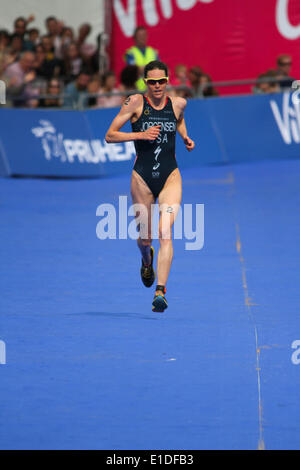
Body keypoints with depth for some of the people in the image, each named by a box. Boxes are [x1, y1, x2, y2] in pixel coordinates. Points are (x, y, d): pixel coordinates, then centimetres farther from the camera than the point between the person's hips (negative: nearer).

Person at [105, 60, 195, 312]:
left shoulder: (178, 103, 1)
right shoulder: (136, 102, -7)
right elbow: (110, 135, -7)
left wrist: (185, 137, 9)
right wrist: (140, 134, -19)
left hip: (170, 177, 0)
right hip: (143, 178, 0)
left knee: (165, 232, -18)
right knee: (145, 238, 11)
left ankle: (161, 291, -22)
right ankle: (147, 260, 49)